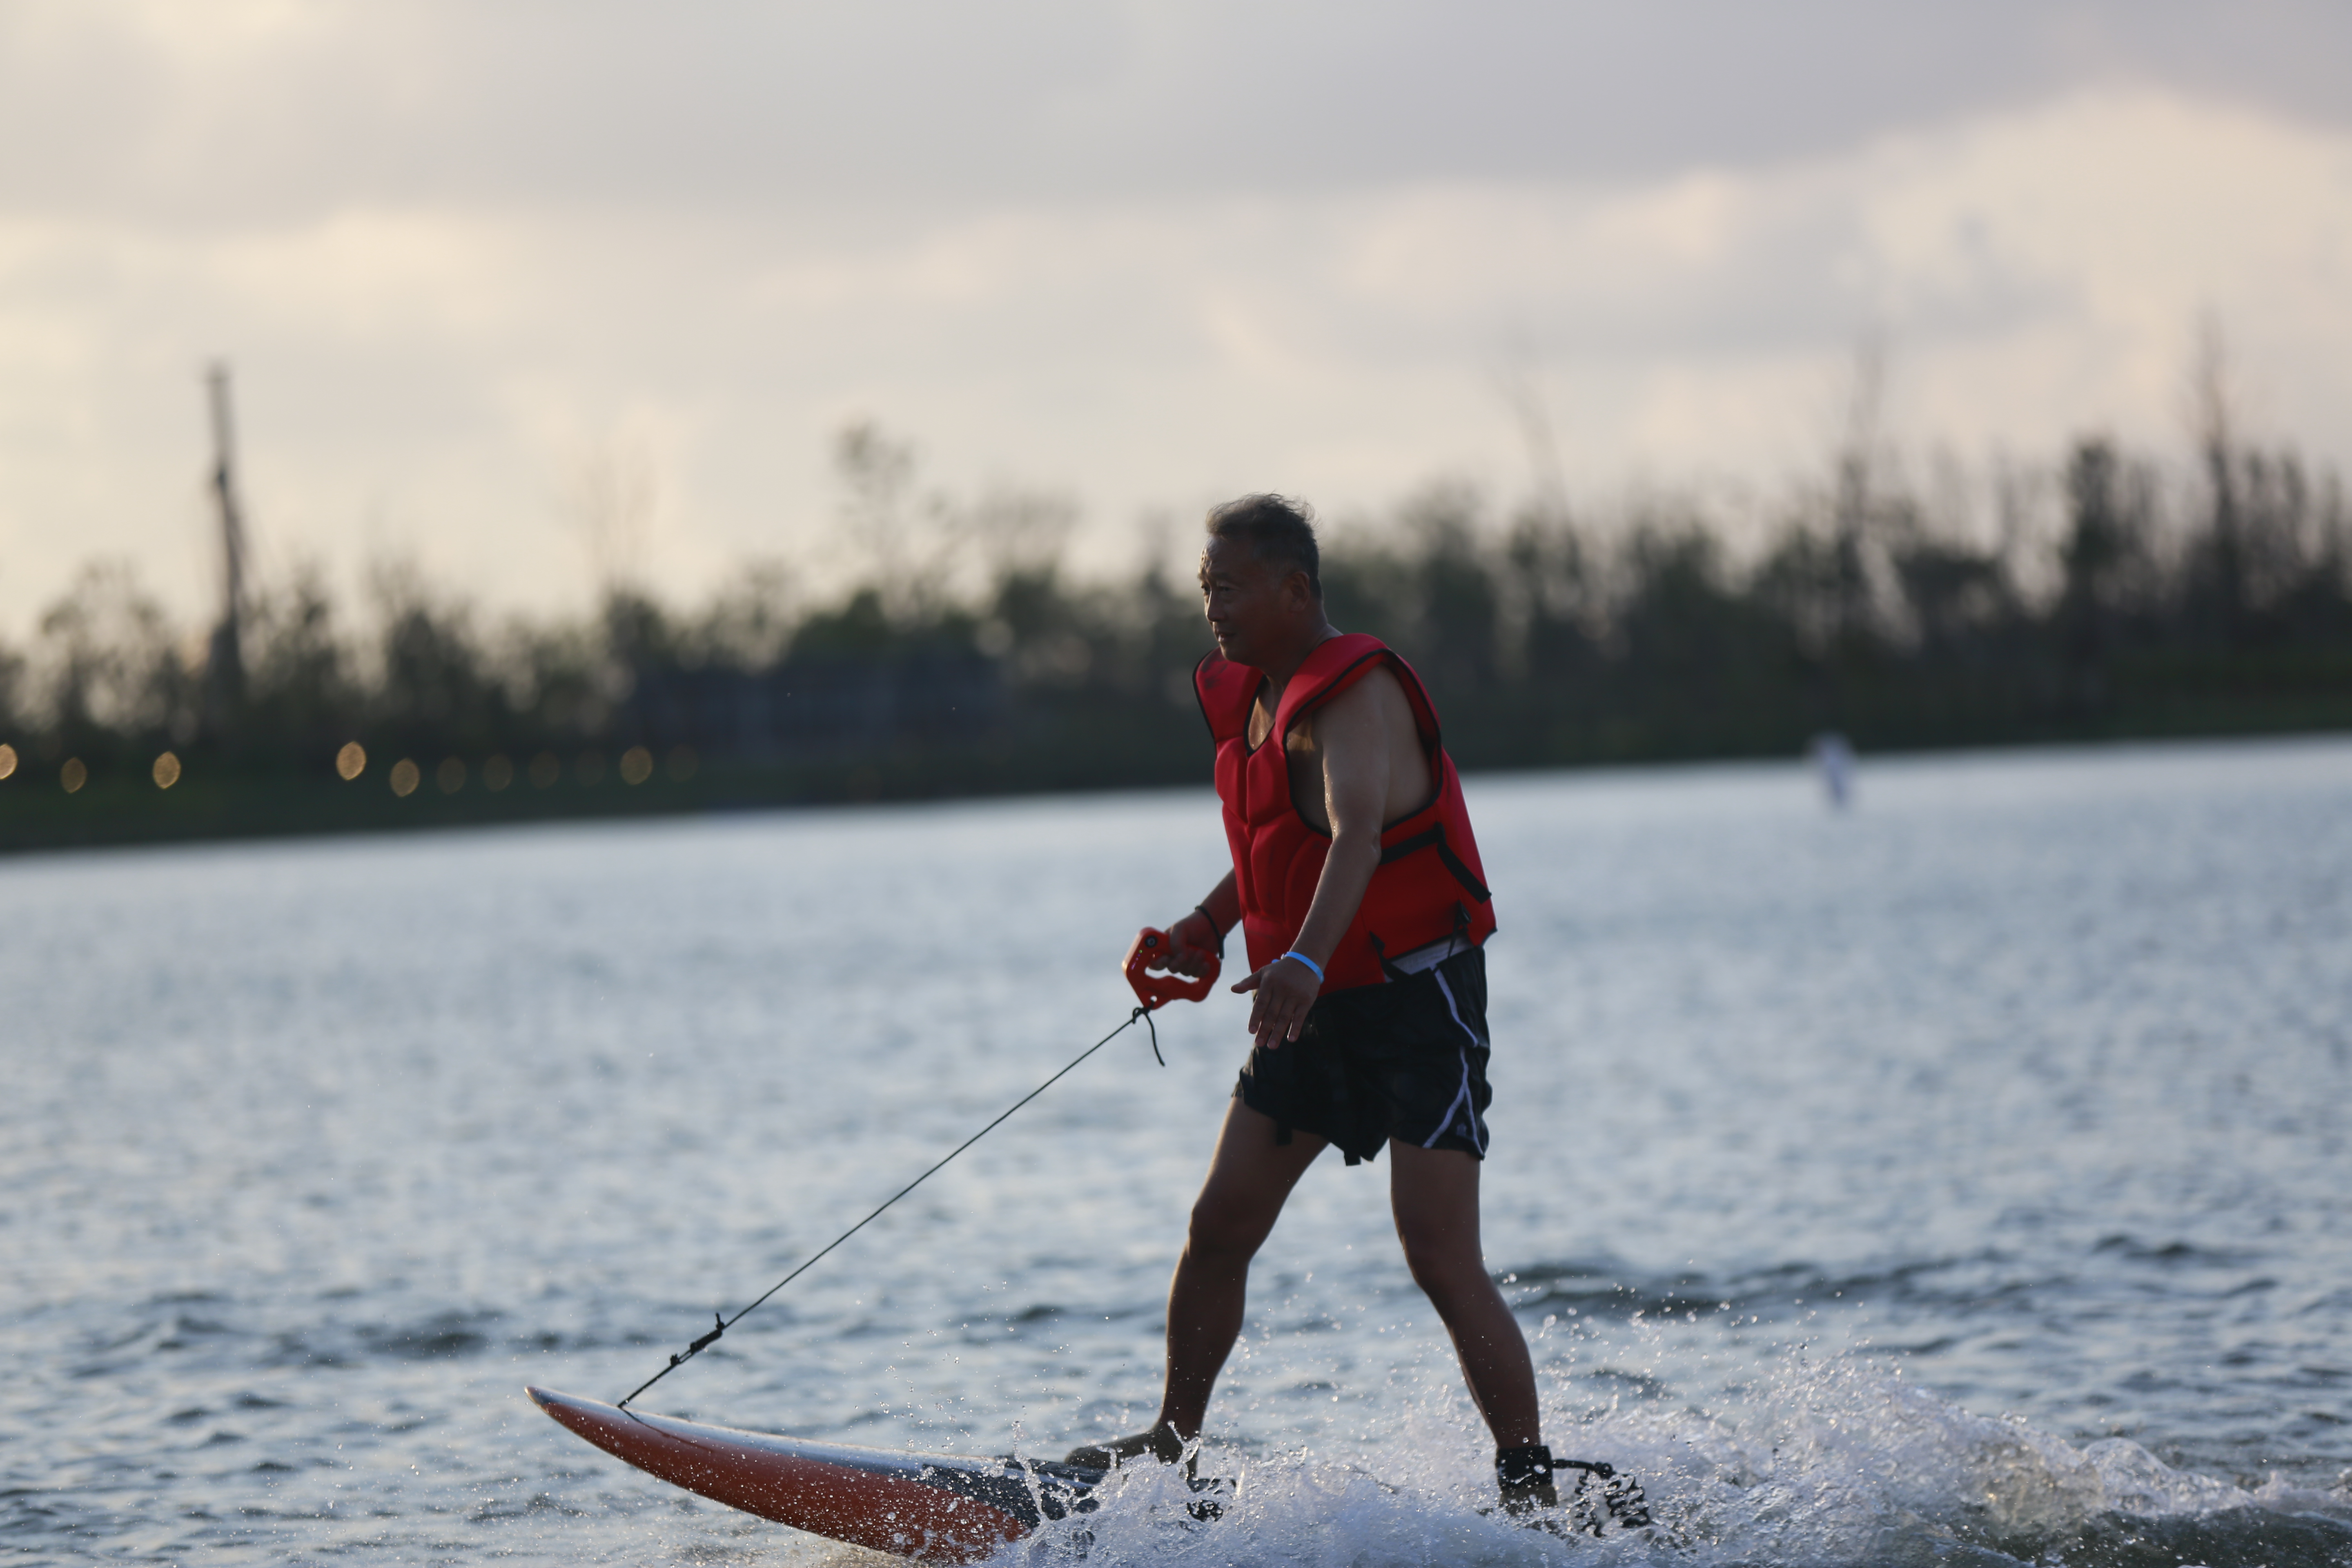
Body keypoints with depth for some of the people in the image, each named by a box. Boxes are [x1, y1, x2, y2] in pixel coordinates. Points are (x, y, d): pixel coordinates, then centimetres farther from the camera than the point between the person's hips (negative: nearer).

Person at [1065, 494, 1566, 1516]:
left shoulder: (1356, 696, -19)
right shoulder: (1255, 700, 10)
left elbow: (1358, 835, -38)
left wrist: (1307, 959, -53)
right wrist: (1206, 928, 16)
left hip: (1418, 999, -9)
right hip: (1317, 1008, 9)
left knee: (1443, 1266, -15)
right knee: (1218, 1229, 6)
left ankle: (1534, 1497, -11)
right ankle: (1169, 1446, 19)